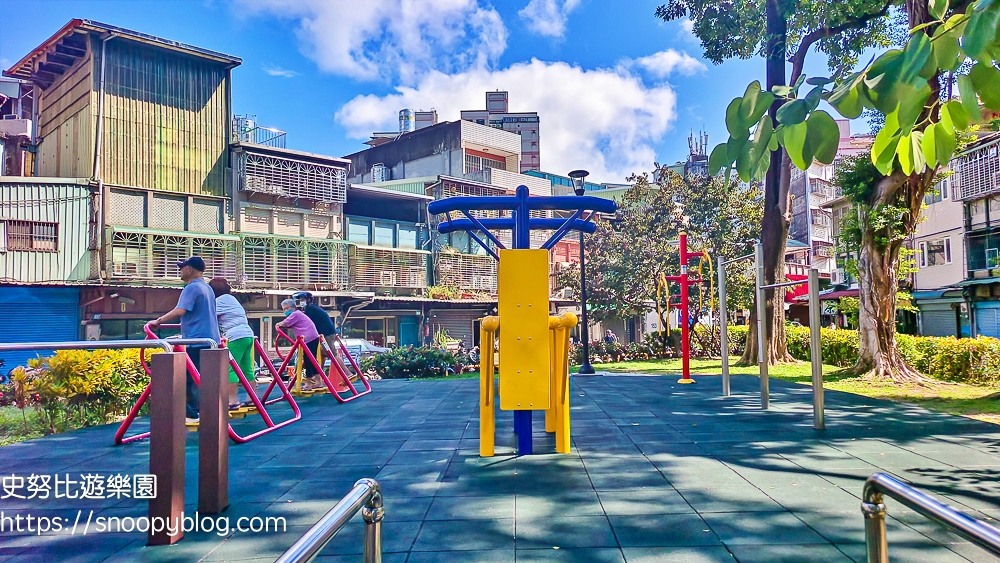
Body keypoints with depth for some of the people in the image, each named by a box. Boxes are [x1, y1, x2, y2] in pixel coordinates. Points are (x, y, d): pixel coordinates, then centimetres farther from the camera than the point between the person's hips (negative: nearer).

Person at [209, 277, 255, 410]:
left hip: (236, 337, -9)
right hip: (248, 335, 9)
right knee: (247, 369, 12)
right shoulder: (231, 298, 25)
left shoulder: (220, 300, 0)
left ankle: (233, 401, -12)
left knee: (230, 369, -8)